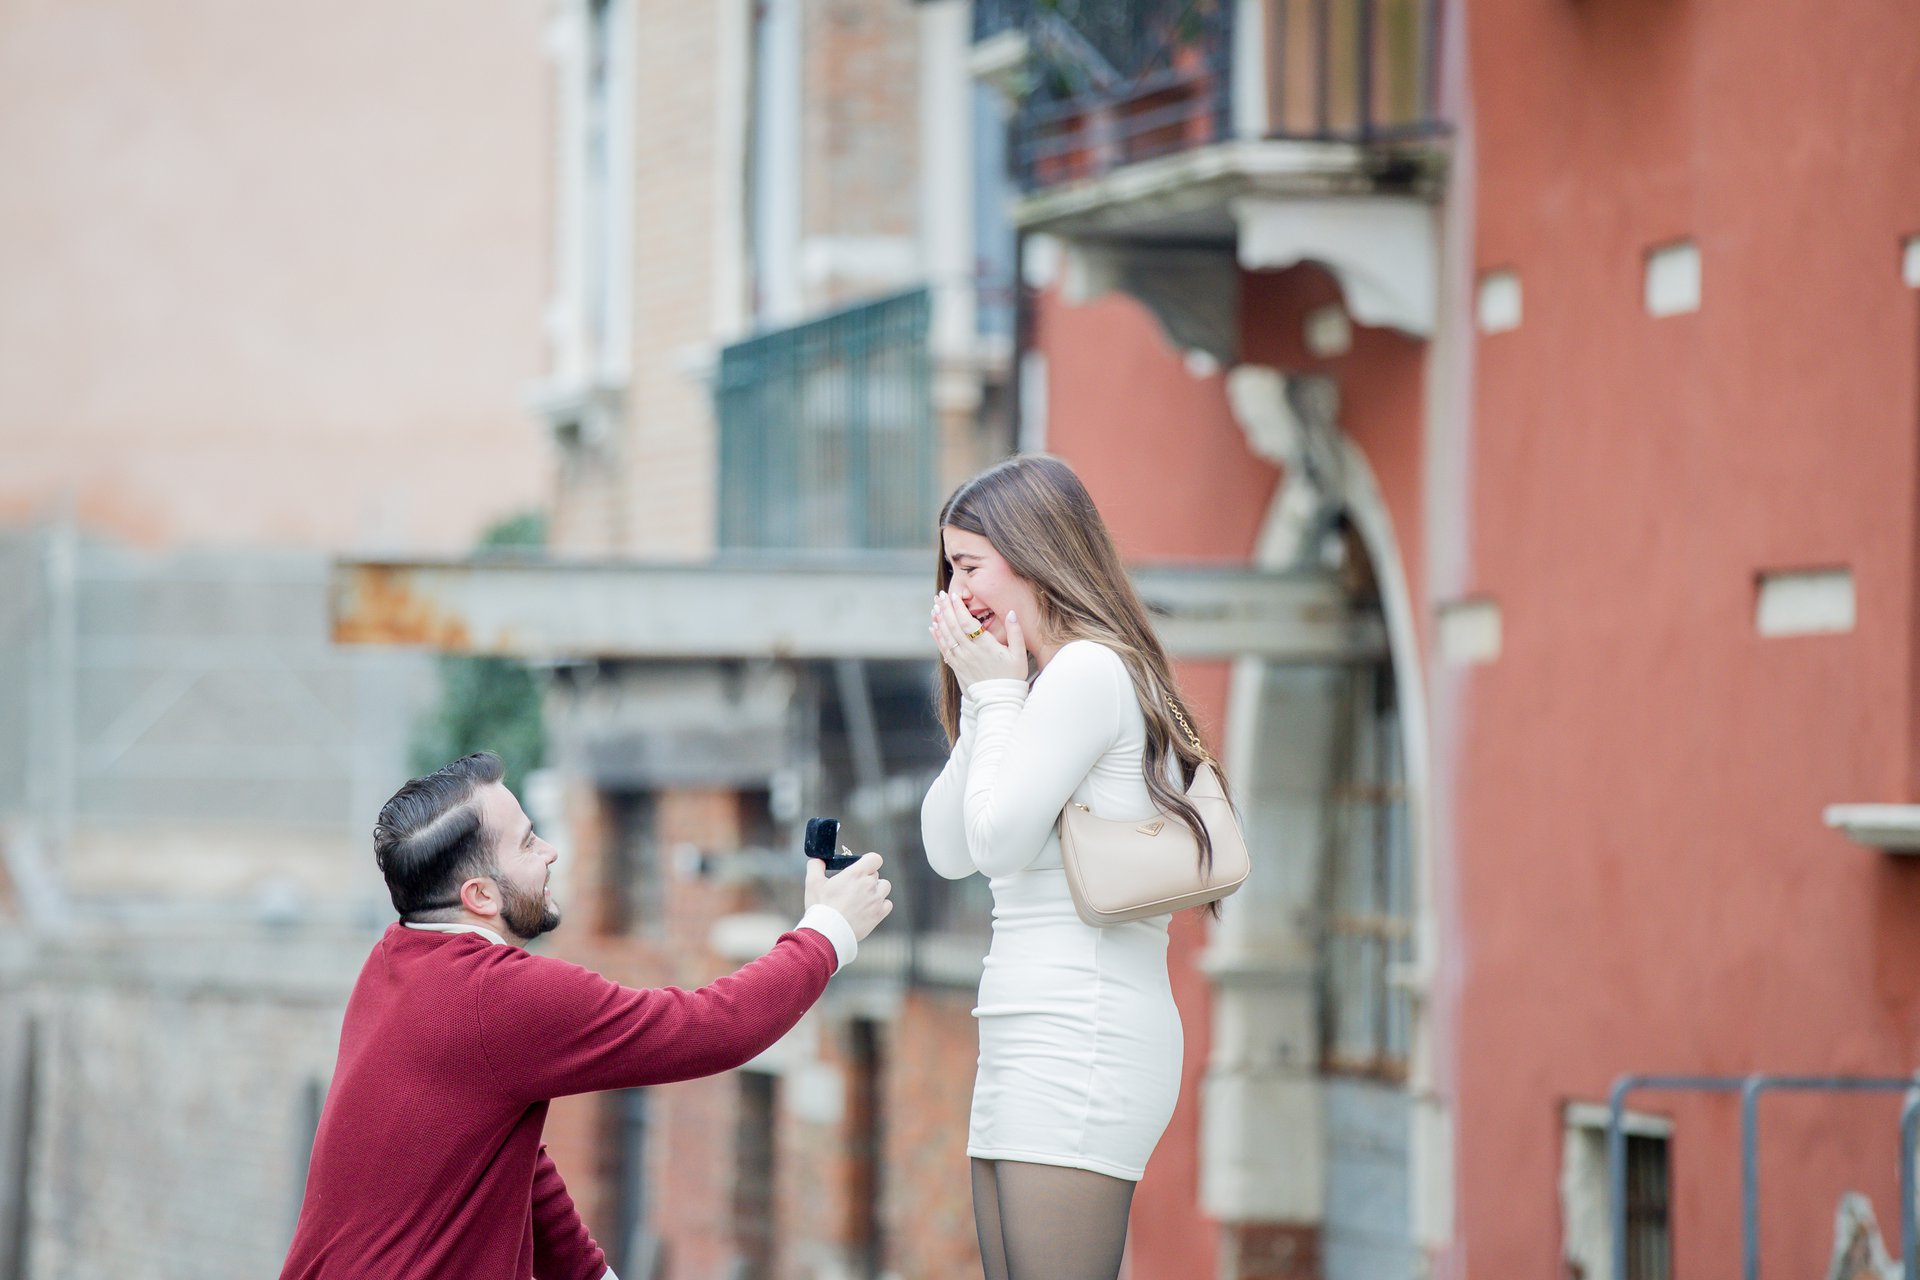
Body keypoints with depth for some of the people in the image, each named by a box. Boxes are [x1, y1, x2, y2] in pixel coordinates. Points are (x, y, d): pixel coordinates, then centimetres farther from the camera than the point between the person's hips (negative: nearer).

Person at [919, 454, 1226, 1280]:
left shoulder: (1090, 672, -8)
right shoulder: (1062, 680, 23)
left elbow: (999, 841, -13)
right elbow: (948, 850, 19)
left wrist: (994, 694, -2)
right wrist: (984, 698, 11)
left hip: (1079, 1036, -10)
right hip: (1025, 1051, 10)